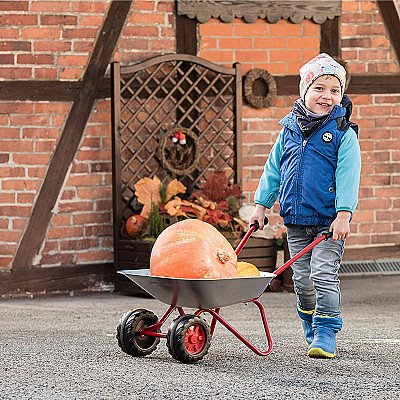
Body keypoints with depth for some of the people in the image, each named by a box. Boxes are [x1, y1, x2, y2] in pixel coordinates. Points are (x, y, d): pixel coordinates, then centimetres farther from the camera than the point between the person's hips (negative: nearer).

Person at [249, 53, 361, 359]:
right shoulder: (290, 130, 7)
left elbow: (348, 175, -12)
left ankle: (326, 333, -3)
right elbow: (273, 169, 16)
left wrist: (343, 214, -20)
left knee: (324, 276, -9)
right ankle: (312, 328, 26)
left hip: (329, 222, -4)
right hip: (296, 221, 4)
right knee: (302, 280, 9)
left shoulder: (343, 133, -6)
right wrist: (261, 204, 14)